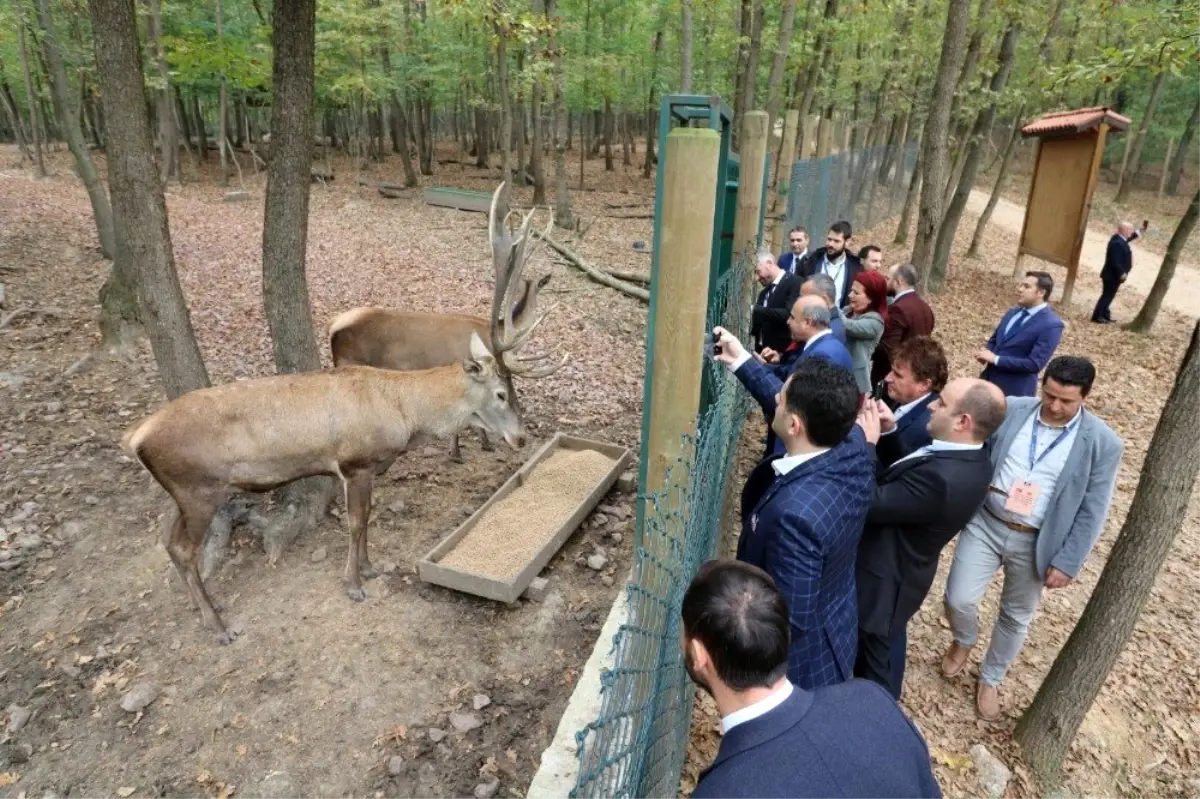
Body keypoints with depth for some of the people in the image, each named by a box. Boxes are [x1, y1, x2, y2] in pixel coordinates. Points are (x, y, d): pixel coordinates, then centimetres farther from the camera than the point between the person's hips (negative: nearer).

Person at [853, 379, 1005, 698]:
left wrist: (867, 443, -24)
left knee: (877, 658, 17)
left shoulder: (942, 478, -38)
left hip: (884, 580, -9)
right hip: (899, 568, 9)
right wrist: (891, 431, -10)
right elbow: (902, 472, 4)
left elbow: (868, 504, -32)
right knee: (885, 646, 31)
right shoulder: (970, 459, -6)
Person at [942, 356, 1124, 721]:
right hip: (984, 523, 1)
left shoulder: (1102, 443, -10)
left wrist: (1067, 563, -10)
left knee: (1016, 617, 15)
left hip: (1035, 543, -1)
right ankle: (963, 641, 34)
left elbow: (1091, 512, -8)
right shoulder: (1011, 409, -6)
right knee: (958, 599, -2)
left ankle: (990, 679, 39)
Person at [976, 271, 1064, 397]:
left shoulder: (1051, 325, -15)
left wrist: (996, 359, -20)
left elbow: (1035, 364, -21)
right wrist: (987, 351, -4)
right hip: (988, 379, 7)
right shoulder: (1013, 312, 8)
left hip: (1014, 390, -7)